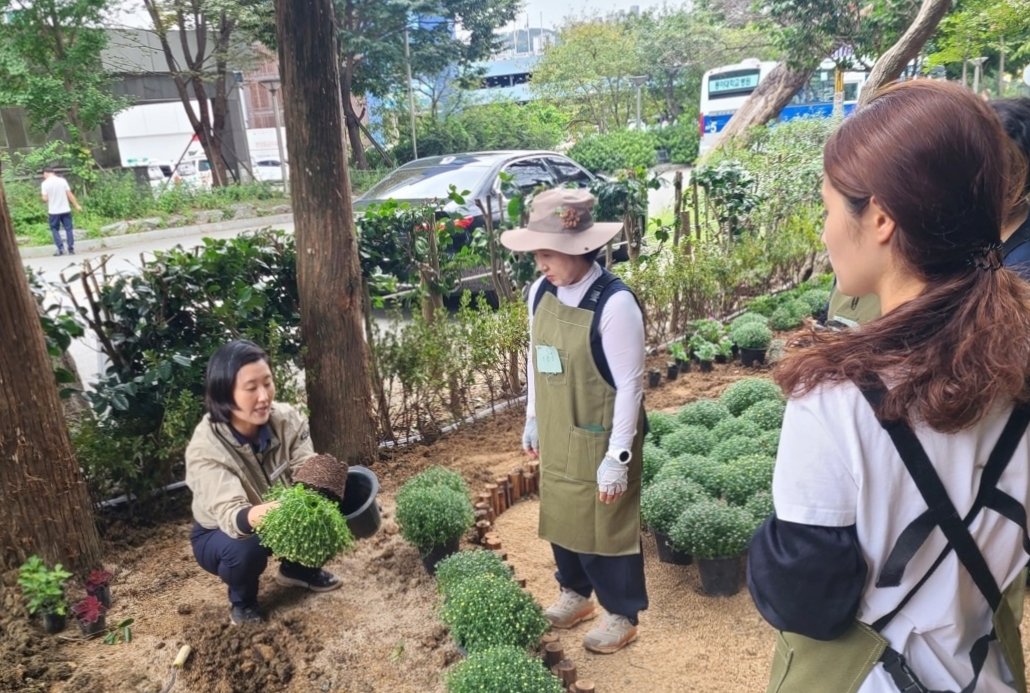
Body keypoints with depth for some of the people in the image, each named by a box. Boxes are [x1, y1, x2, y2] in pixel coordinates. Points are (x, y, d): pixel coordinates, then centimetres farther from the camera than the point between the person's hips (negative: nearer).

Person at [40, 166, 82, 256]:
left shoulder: (45, 183, -5)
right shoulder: (62, 180, 0)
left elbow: (45, 199, -7)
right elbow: (69, 194, -3)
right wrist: (77, 205, 2)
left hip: (53, 211, -2)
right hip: (65, 210, 2)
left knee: (55, 229, 10)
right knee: (68, 229, 7)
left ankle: (60, 249, 2)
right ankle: (71, 249, 5)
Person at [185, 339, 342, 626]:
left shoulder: (287, 419, -20)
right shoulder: (205, 448, -31)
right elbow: (228, 513, -42)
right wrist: (253, 516, -66)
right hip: (220, 533, -4)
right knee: (244, 547, -36)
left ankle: (297, 567, 9)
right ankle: (242, 598, 1)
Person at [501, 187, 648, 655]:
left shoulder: (614, 304, -24)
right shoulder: (540, 292, -3)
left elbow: (630, 385, -20)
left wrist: (618, 456, -18)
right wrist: (532, 420, 15)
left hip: (597, 440, -7)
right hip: (555, 436, 7)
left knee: (606, 526, 11)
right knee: (560, 517, 22)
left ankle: (621, 614, 34)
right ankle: (575, 594, 46)